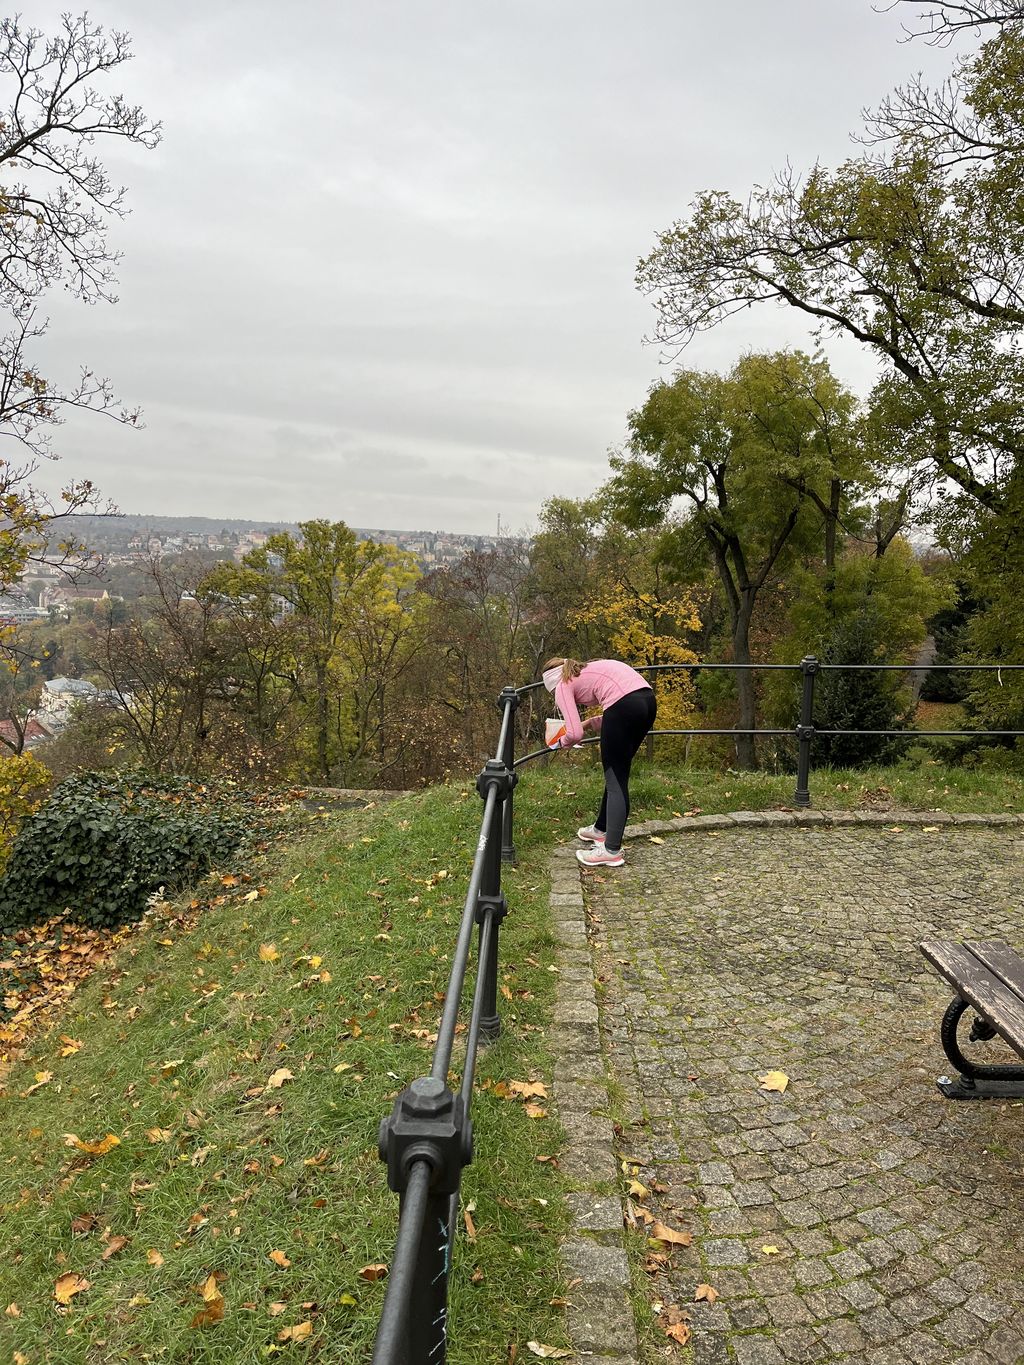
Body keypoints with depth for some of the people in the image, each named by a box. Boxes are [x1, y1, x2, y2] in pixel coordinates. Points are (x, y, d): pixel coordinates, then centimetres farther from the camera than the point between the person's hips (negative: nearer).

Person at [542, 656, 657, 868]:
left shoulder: (563, 686, 11)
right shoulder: (587, 672, 33)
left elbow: (575, 734, 0)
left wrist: (562, 742, 21)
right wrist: (589, 723, 29)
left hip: (624, 704, -8)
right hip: (648, 699, 8)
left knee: (615, 779, 2)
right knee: (617, 772, 22)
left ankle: (611, 851, 5)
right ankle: (601, 829, 38)